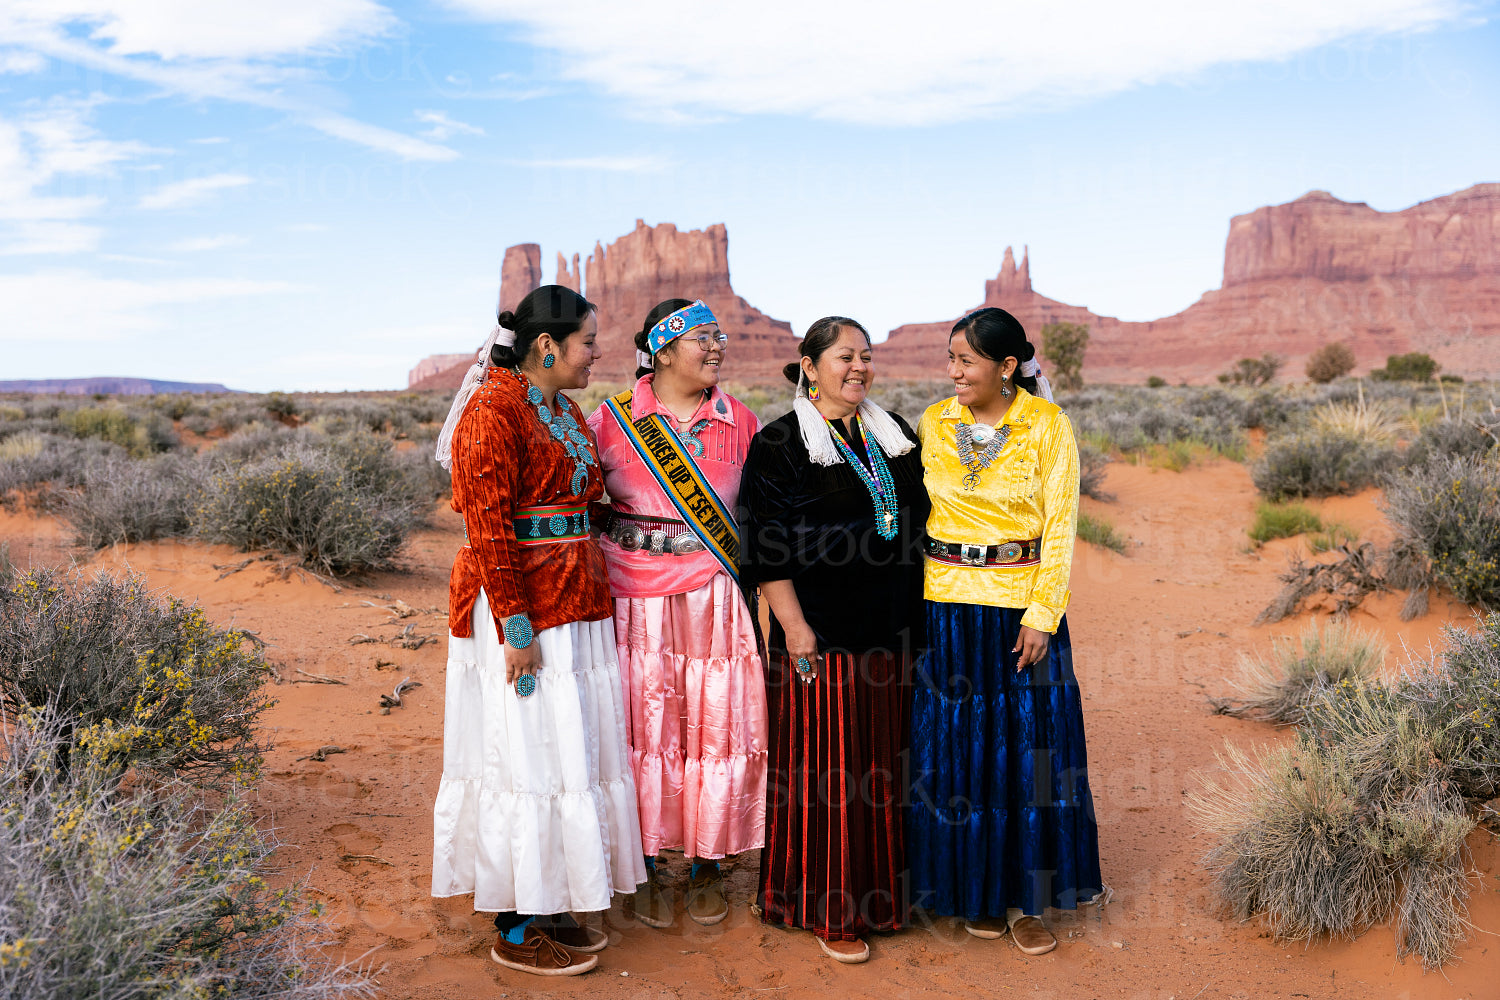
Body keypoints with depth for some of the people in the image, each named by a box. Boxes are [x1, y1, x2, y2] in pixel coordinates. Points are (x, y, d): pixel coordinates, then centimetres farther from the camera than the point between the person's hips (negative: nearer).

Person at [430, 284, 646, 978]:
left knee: (567, 752, 13)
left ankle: (548, 910, 25)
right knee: (523, 756, -1)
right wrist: (517, 630, -20)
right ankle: (514, 932, 12)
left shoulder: (564, 409, 14)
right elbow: (488, 531, -18)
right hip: (518, 607, -9)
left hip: (574, 603, 9)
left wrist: (588, 599, 17)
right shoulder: (493, 412, -14)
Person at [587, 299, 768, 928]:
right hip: (633, 598, -1)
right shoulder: (611, 421, 0)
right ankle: (647, 869, 21)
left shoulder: (741, 423, 5)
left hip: (714, 596, 2)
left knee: (715, 726, 4)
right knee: (643, 729, 4)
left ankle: (707, 867, 23)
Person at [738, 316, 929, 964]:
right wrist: (795, 632, -16)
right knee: (827, 771, 1)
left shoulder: (895, 437, 12)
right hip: (822, 635, -5)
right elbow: (767, 549, -10)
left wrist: (919, 616, 14)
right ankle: (828, 909, 13)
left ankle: (882, 892, 27)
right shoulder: (779, 445, -5)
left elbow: (922, 519, 19)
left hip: (892, 631, 6)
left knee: (884, 764, 13)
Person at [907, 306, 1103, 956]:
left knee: (1027, 748, 4)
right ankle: (975, 889, 24)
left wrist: (1041, 616, -11)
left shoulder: (1047, 425, -5)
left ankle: (1025, 897, 18)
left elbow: (1059, 527, -6)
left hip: (1021, 604, -2)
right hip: (945, 605, 2)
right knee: (956, 748, 8)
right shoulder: (933, 423, 3)